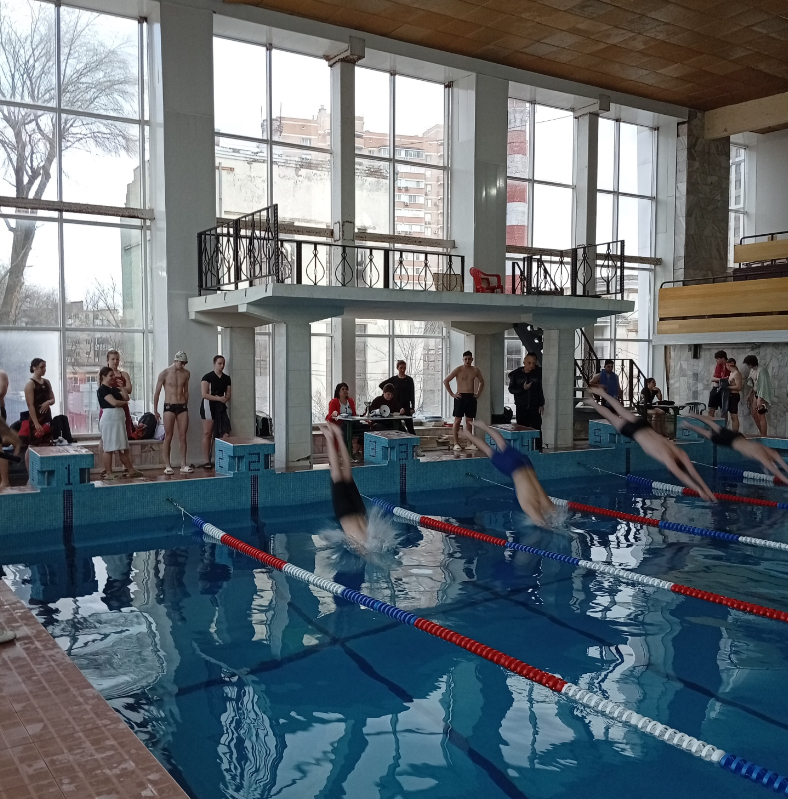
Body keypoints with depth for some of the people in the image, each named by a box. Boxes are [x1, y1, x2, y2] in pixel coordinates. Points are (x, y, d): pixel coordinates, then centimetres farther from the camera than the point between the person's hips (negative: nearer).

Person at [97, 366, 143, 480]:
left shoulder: (114, 388, 18)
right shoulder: (102, 389, -9)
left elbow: (126, 397, 12)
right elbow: (114, 402, -19)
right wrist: (124, 402, 0)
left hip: (119, 419, 9)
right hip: (109, 419, -9)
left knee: (123, 447, 11)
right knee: (109, 448, -5)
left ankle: (130, 470, 14)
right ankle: (108, 474, -1)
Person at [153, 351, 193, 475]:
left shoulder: (186, 373, 6)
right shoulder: (164, 373, -5)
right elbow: (157, 392, 0)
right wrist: (155, 410, 1)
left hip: (182, 406, 4)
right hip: (169, 406, -3)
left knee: (183, 437, 2)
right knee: (168, 437, 0)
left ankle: (183, 465, 6)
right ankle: (167, 466, 5)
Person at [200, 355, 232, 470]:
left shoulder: (226, 378, 11)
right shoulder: (207, 377, -6)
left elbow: (228, 394, 14)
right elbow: (204, 394, -12)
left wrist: (225, 399, -8)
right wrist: (219, 398, -18)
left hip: (221, 407, 5)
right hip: (209, 405, -5)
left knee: (226, 432, -4)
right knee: (208, 433, -2)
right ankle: (206, 461, 1)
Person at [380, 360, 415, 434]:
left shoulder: (409, 379, 0)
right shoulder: (394, 379, 4)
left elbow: (412, 394, -1)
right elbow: (381, 385, 11)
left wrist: (413, 407, -6)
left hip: (406, 405, -2)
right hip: (396, 405, 2)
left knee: (410, 426, -6)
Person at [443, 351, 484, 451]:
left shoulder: (475, 370, 8)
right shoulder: (458, 370, -5)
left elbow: (481, 382, 25)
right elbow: (445, 380, -5)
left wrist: (478, 393, 13)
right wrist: (452, 394, -7)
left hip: (471, 397, 4)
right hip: (460, 397, -4)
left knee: (469, 420, 7)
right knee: (457, 419, -5)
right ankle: (455, 443, -5)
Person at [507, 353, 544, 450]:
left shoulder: (538, 373, -1)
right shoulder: (516, 374, -2)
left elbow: (541, 390, 4)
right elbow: (511, 389, 1)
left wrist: (541, 404, 1)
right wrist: (523, 388, -15)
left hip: (535, 406, 0)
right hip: (521, 406, 0)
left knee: (537, 428, -2)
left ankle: (538, 449, 5)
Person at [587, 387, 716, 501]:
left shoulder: (680, 454, -20)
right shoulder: (667, 457, -36)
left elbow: (692, 471, -21)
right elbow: (681, 475, -44)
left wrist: (707, 489, -27)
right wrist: (698, 489, -50)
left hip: (643, 425, 5)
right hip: (635, 431, -5)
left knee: (622, 412, 27)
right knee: (611, 416, 19)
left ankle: (602, 394, 49)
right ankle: (592, 402, 44)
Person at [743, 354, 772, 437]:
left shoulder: (761, 370, -21)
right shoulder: (752, 370, 6)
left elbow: (763, 385, -23)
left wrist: (760, 399, -25)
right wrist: (750, 395, 17)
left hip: (762, 395, -9)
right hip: (755, 394, 9)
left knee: (761, 416, -7)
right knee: (754, 414, 12)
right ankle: (761, 434, 23)